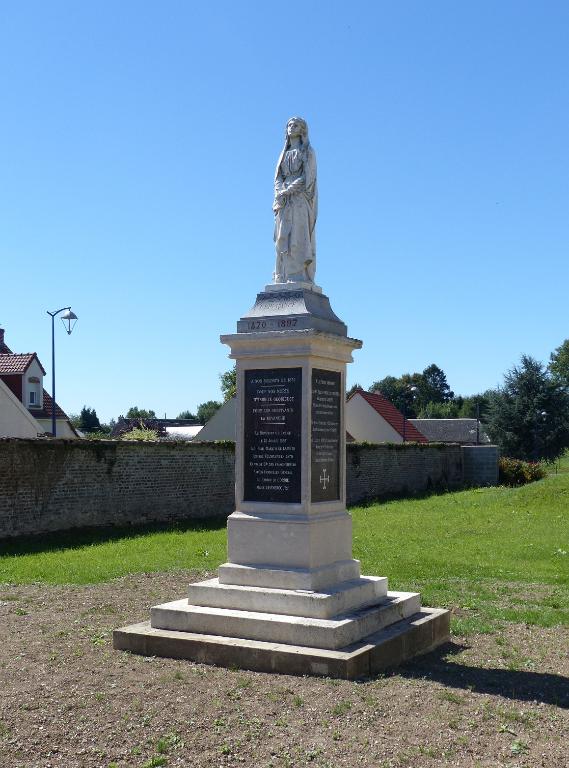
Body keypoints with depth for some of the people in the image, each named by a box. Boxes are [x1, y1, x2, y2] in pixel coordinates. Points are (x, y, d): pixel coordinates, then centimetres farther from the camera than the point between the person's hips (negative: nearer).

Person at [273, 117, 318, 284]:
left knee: (299, 236, -14)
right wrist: (281, 191, -8)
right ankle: (283, 278, -5)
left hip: (300, 198, -6)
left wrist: (288, 190, -15)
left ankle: (301, 278, -18)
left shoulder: (307, 151, 4)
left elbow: (307, 176, -8)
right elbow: (278, 177, 13)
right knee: (283, 238, -2)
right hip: (285, 201, 6)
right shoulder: (285, 153, 22)